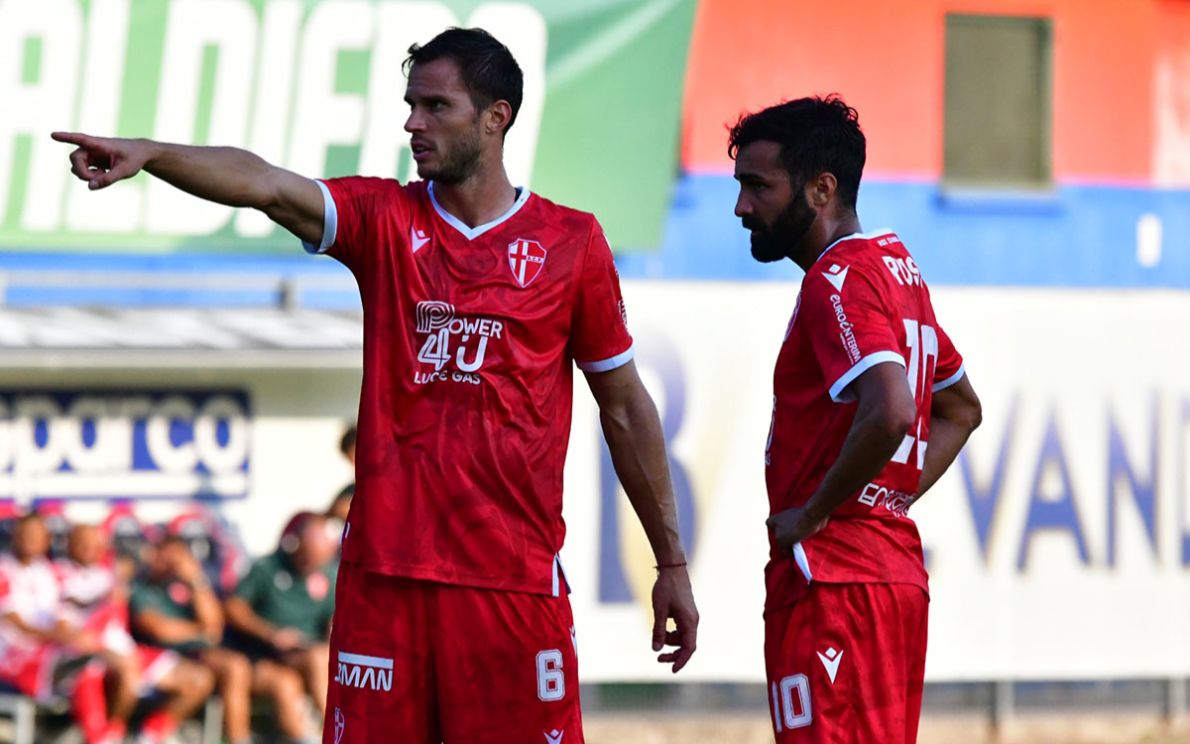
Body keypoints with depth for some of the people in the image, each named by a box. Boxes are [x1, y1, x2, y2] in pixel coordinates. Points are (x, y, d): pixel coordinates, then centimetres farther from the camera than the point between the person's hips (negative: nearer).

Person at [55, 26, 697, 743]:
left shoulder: (572, 243, 4)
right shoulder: (384, 219, 7)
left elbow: (624, 406, 10)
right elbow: (267, 185, -12)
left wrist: (672, 563, 12)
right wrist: (147, 153, -30)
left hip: (516, 577, -1)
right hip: (385, 573, 1)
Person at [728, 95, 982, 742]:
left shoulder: (837, 281, -12)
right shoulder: (896, 267, 18)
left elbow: (888, 413, -29)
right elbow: (960, 409, 29)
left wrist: (812, 515, -16)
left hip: (833, 586, -10)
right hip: (895, 568, 10)